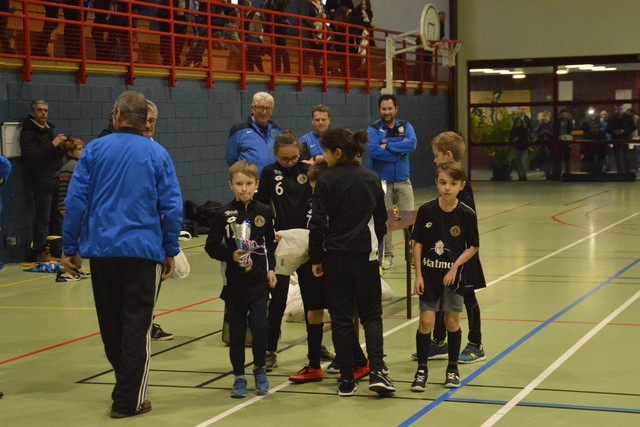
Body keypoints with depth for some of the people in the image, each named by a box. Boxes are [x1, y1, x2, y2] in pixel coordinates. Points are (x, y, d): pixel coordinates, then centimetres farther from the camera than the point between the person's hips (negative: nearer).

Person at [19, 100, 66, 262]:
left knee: (57, 218, 7)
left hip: (55, 179, 8)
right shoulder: (28, 132, -5)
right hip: (41, 180, -8)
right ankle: (41, 252, -4)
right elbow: (30, 156, -19)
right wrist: (52, 145, -20)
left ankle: (56, 251, 12)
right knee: (43, 218, -8)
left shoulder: (49, 129, 20)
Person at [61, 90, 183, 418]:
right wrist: (171, 251, 7)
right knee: (136, 326, 2)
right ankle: (128, 400, 1)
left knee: (111, 324, 16)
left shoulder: (94, 150, 1)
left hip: (101, 251, 2)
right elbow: (172, 207, -2)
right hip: (143, 251, -2)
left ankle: (126, 383, 28)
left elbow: (75, 200, -1)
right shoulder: (157, 154, 0)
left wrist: (69, 247, 6)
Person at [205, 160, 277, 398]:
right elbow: (211, 246, 0)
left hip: (259, 280, 0)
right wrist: (230, 256, -14)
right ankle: (239, 377, 18)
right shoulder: (224, 215, -3)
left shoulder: (264, 213, 2)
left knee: (259, 327, -6)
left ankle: (260, 370, 16)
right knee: (236, 331, 6)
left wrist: (271, 268, 7)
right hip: (234, 282, 0)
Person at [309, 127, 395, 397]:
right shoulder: (372, 180, 2)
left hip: (335, 257, -2)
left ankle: (347, 379, 7)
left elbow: (318, 223, -7)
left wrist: (316, 259, 1)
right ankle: (376, 372, -8)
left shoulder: (326, 181, -8)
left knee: (341, 318, 6)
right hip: (365, 256, 2)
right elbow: (381, 220, 11)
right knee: (371, 314, 9)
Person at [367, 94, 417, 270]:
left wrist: (387, 146, -18)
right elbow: (373, 151, -21)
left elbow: (412, 144, -15)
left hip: (403, 181, 2)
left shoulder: (405, 126, 4)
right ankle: (387, 255, 12)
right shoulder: (373, 128, -4)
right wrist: (400, 151, -15)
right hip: (382, 181, -2)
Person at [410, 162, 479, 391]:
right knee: (426, 321, -4)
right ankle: (421, 370, 9)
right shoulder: (426, 210, -7)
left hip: (453, 275, 0)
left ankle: (452, 368, 26)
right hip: (428, 274, 0)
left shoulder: (467, 214, -8)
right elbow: (417, 243, 0)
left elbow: (473, 246, 1)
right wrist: (418, 274, -4)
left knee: (452, 322, 9)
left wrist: (455, 267, -10)